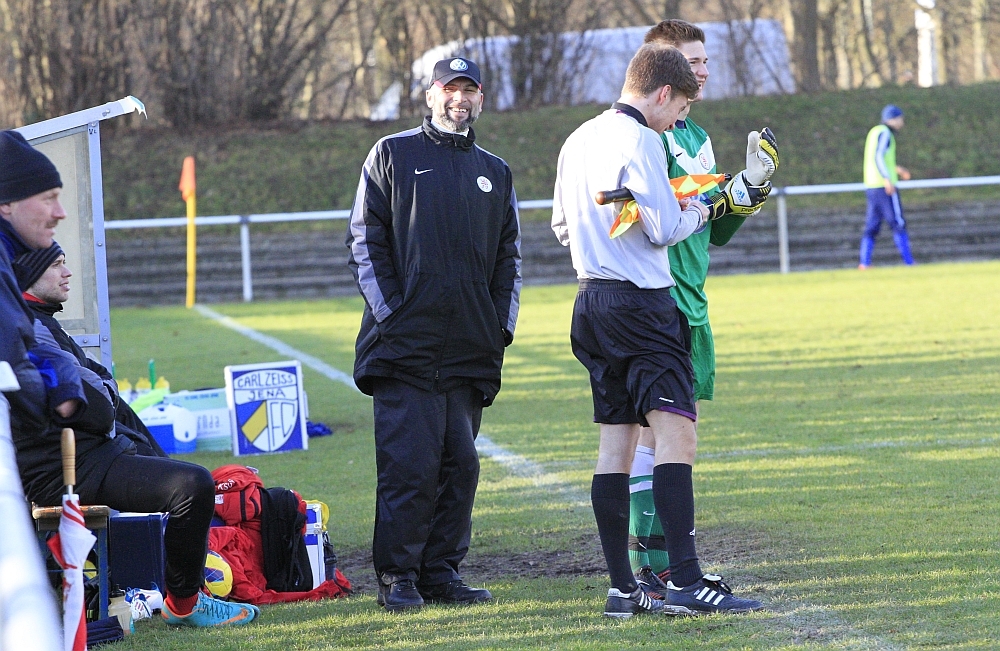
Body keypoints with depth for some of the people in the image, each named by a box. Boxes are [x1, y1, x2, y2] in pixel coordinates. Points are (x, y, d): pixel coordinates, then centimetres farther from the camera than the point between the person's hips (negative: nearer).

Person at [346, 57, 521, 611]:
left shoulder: (494, 173, 19)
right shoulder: (392, 155, 7)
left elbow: (509, 258, 23)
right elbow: (364, 240, 2)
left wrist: (503, 324, 9)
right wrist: (388, 311, -8)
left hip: (471, 351, 4)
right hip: (405, 343, -4)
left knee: (460, 463, 3)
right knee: (409, 462, -9)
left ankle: (441, 571, 9)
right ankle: (397, 575, -5)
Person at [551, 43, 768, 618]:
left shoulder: (580, 140, 15)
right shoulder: (640, 141, -11)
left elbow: (561, 226, 22)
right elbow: (665, 229, -14)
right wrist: (710, 208, 3)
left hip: (593, 304, 9)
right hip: (642, 301, -9)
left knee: (617, 442, 9)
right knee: (677, 431, -13)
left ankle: (622, 587, 8)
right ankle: (686, 582, -22)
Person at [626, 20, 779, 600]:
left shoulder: (697, 137, 18)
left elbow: (714, 231, 22)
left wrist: (751, 183, 10)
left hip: (691, 307, 9)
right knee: (653, 433, -8)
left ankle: (673, 561, 18)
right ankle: (648, 573, -6)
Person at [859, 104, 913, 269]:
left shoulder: (874, 132, 19)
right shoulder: (885, 133, -8)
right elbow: (878, 157, -21)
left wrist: (896, 169, 31)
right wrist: (887, 179, -30)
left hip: (871, 186, 9)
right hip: (885, 187, -9)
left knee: (872, 227, 6)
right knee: (898, 224, -7)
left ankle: (864, 263, -2)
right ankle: (908, 262, -8)